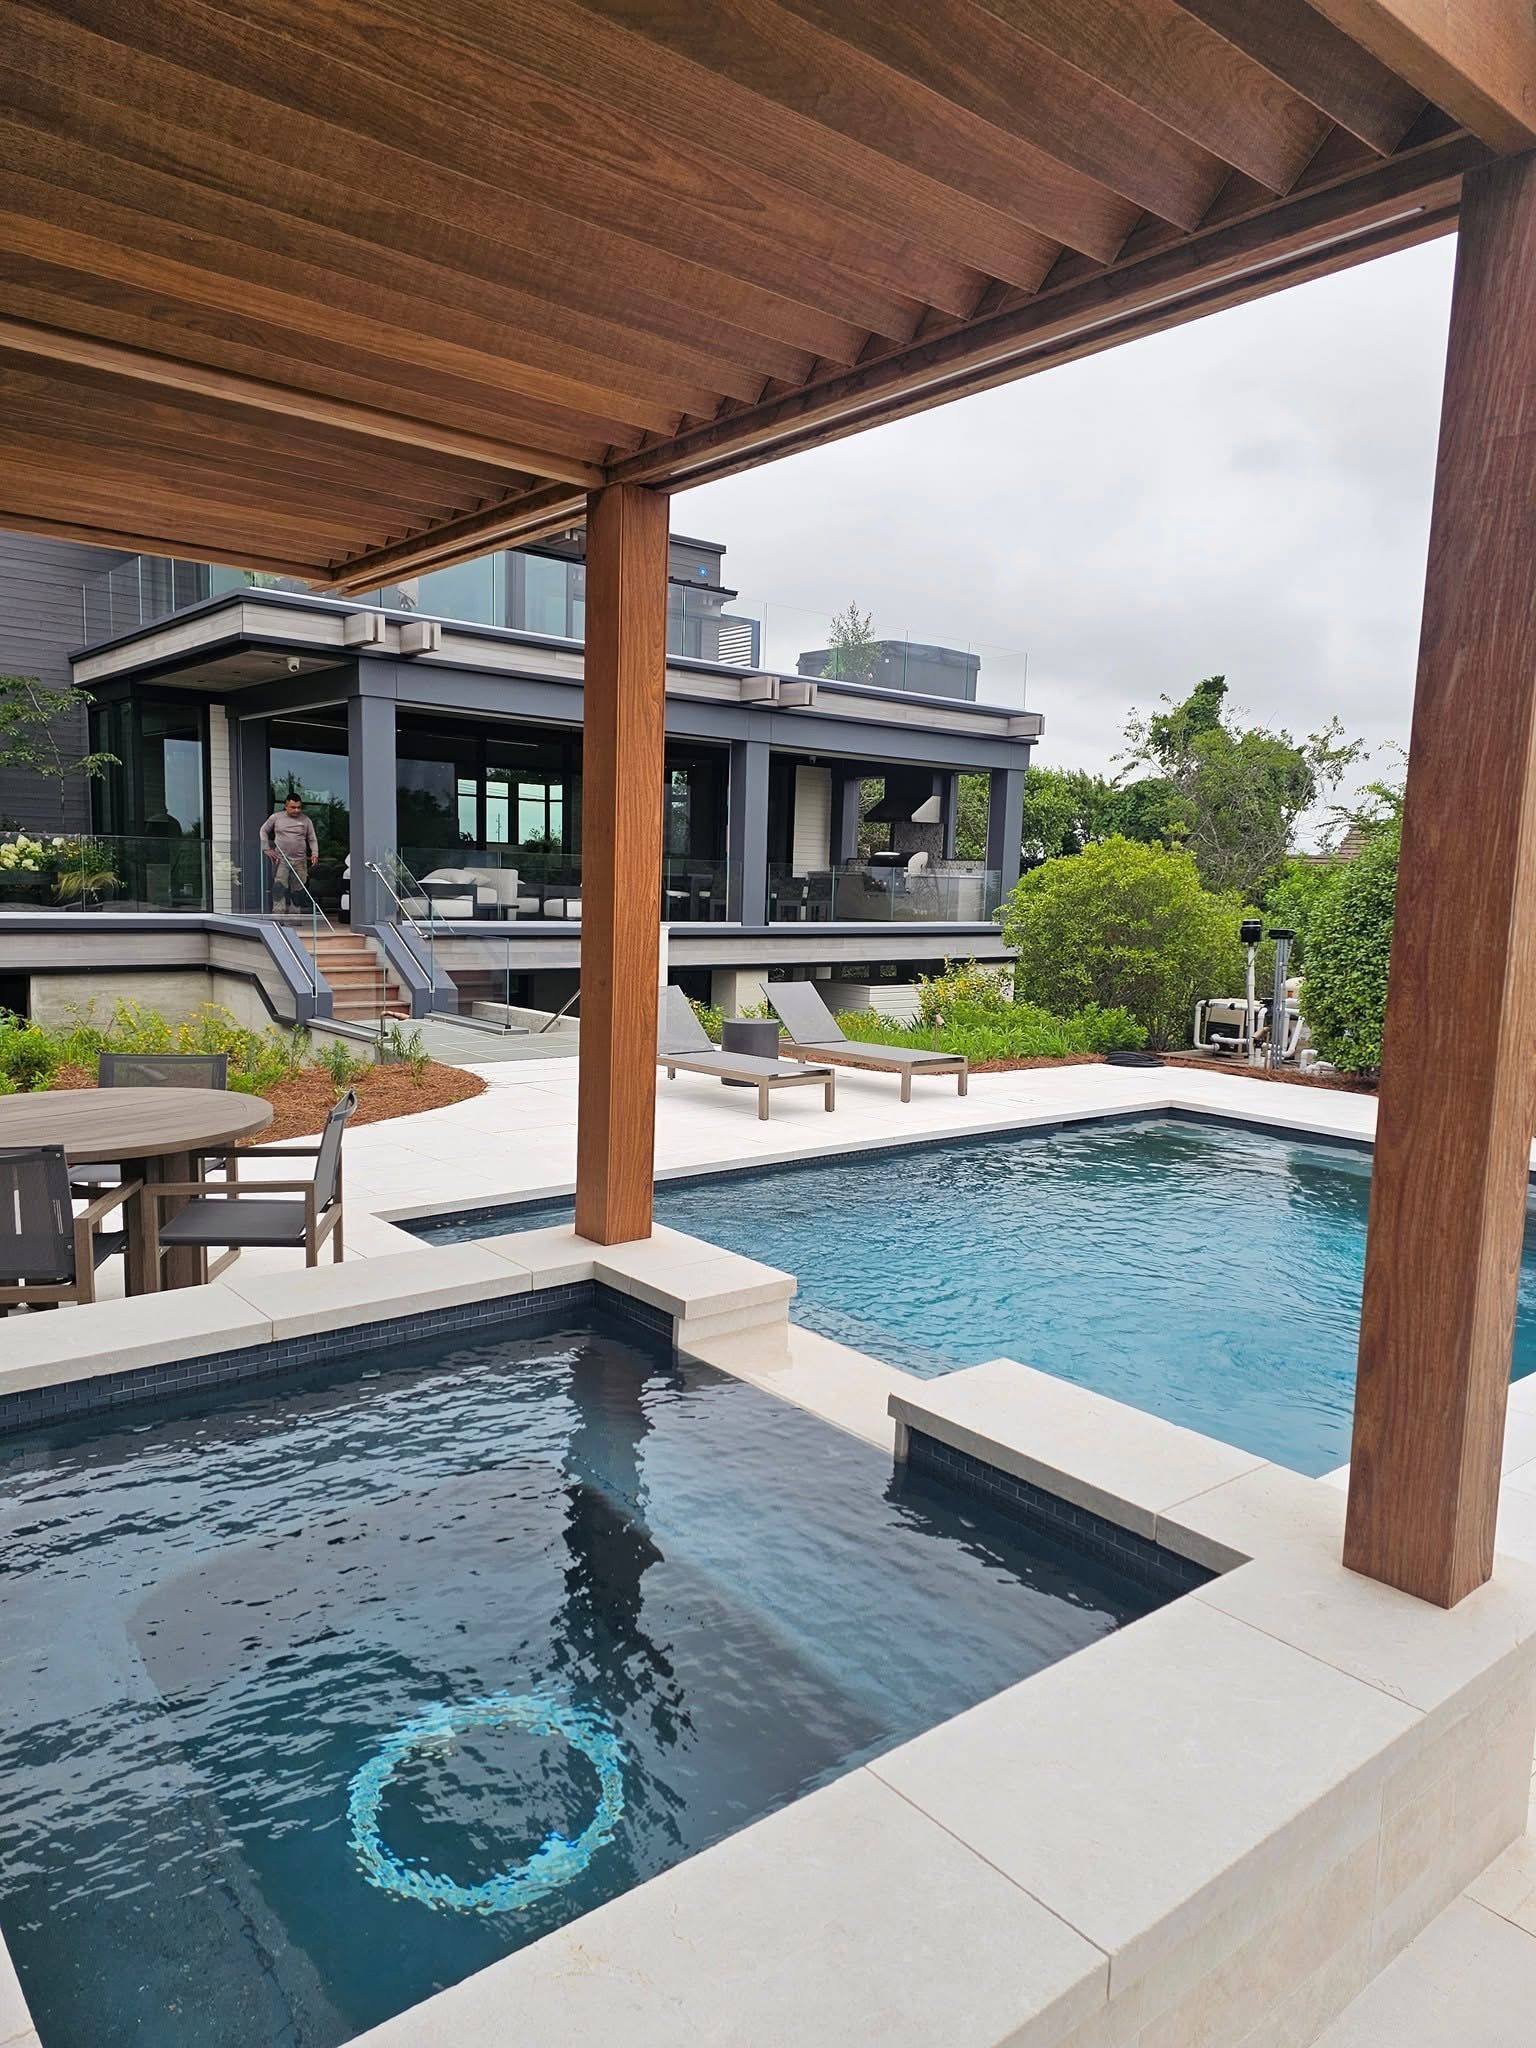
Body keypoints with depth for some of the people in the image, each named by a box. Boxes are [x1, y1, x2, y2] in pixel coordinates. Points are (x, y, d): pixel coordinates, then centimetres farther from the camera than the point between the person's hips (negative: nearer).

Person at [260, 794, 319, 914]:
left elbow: (312, 839, 12)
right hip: (281, 859, -2)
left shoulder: (305, 820, 8)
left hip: (300, 861, 2)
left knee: (297, 891, 4)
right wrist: (267, 849, 6)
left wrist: (315, 853, -5)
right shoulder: (276, 817, 5)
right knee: (279, 887, -13)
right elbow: (263, 831, 16)